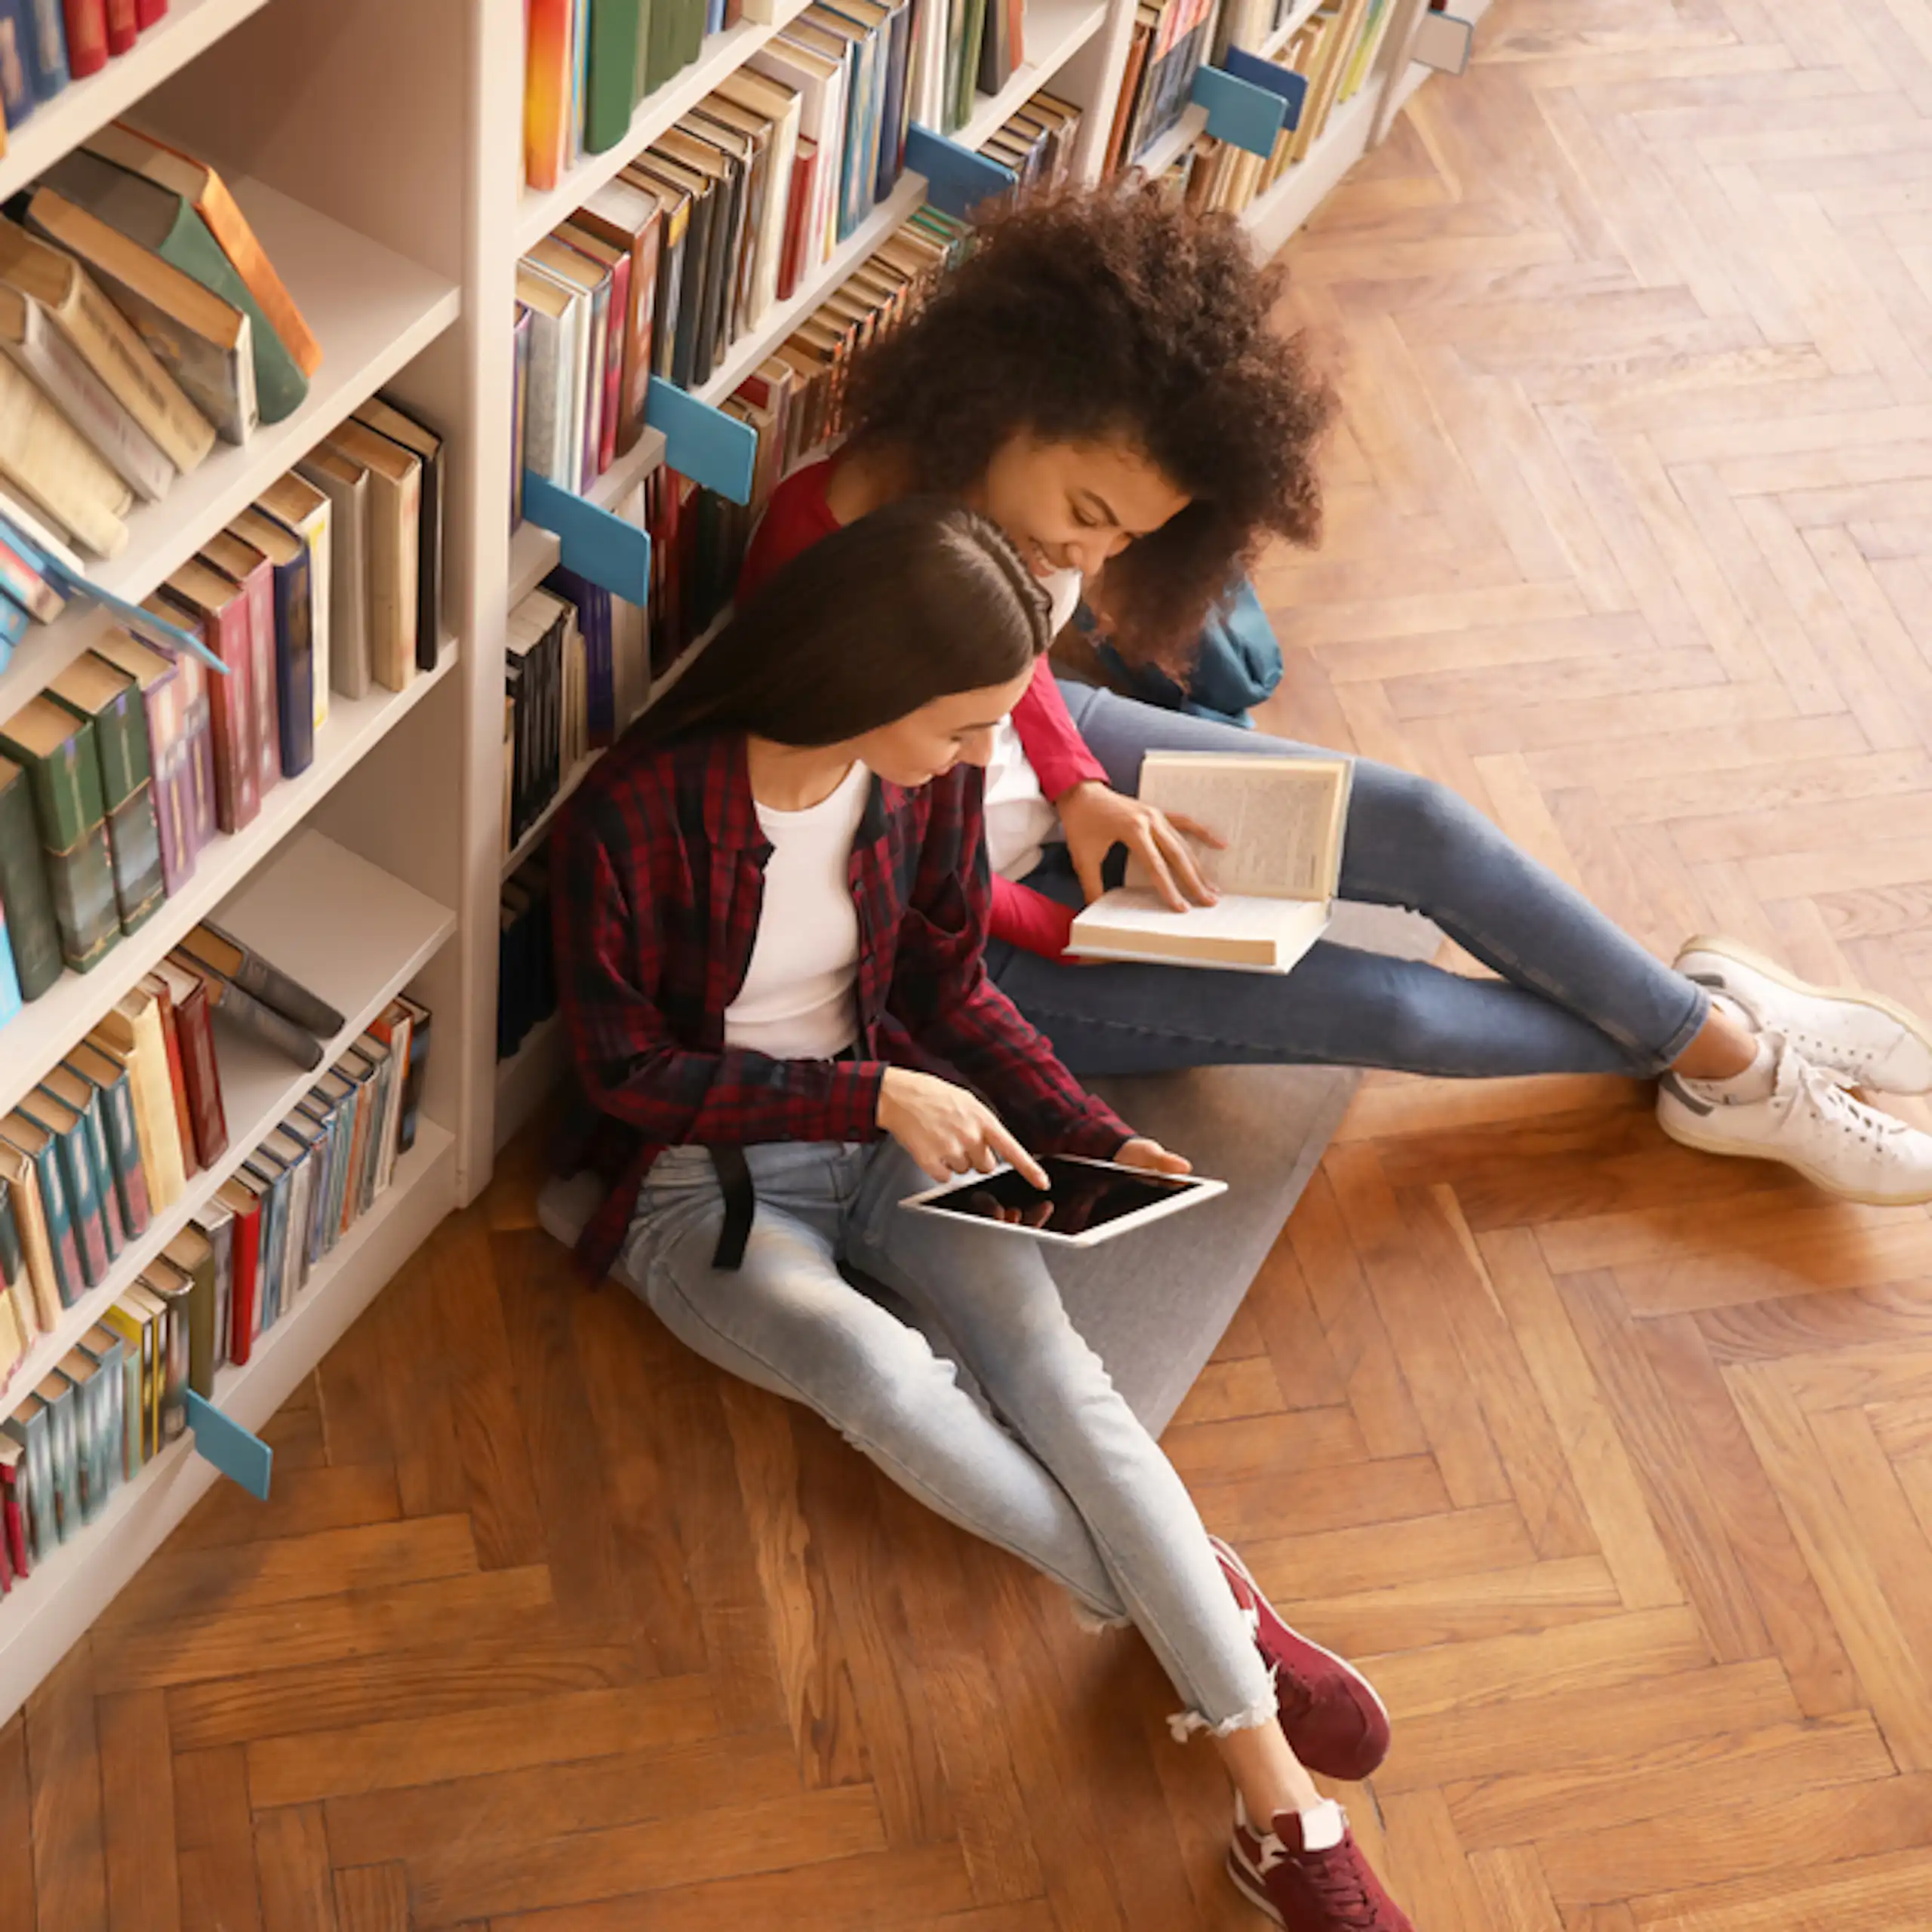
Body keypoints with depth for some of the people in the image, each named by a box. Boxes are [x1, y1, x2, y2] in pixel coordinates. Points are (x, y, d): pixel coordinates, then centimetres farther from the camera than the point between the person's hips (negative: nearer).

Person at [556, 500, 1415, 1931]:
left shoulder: (928, 779, -7)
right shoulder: (638, 818, -23)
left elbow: (955, 994, 5)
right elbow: (624, 1070, -16)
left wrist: (1093, 1137, -9)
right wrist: (871, 1096, -24)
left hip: (892, 1128, 4)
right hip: (699, 1182, -3)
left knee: (1047, 1354, -25)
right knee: (875, 1368, -35)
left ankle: (1279, 1795, -29)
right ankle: (1217, 1611, -20)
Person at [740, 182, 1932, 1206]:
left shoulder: (991, 480, -17)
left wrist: (1080, 788, -12)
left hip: (1043, 759, 7)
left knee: (1418, 823, -3)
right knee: (1379, 1008, -10)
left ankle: (1713, 1028, 19)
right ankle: (1710, 1068, 15)